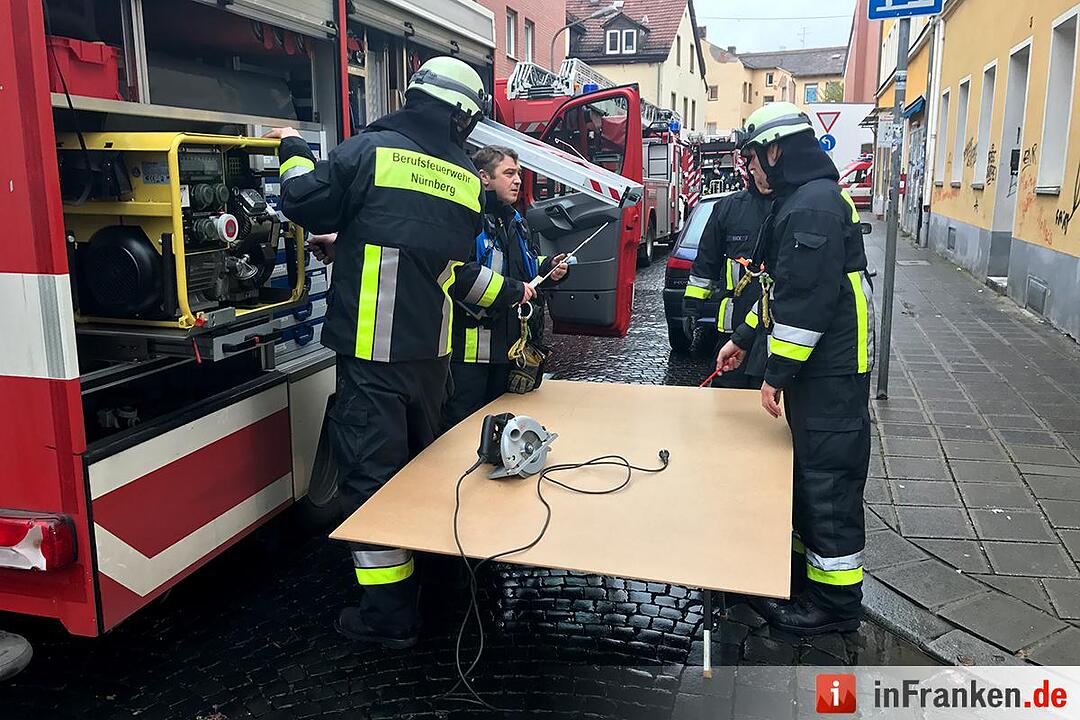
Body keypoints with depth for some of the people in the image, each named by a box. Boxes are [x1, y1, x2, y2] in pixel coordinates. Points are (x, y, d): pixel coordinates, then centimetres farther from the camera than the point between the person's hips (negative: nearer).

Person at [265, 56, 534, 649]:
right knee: (420, 461, 23)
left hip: (372, 350, -5)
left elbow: (304, 205, -1)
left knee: (373, 473, 1)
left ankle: (389, 616, 8)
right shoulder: (465, 180, 7)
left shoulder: (370, 150, -8)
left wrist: (293, 150, 15)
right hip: (431, 350, 6)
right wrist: (511, 293, 31)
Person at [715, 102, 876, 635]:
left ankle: (835, 600, 10)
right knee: (811, 470, 19)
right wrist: (743, 340, 26)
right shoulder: (800, 201, 16)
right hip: (816, 367, 10)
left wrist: (777, 374, -19)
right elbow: (782, 287, 23)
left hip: (832, 372, -10)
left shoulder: (816, 204, -19)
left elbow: (809, 300, -24)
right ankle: (811, 564, 35)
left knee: (829, 478, -2)